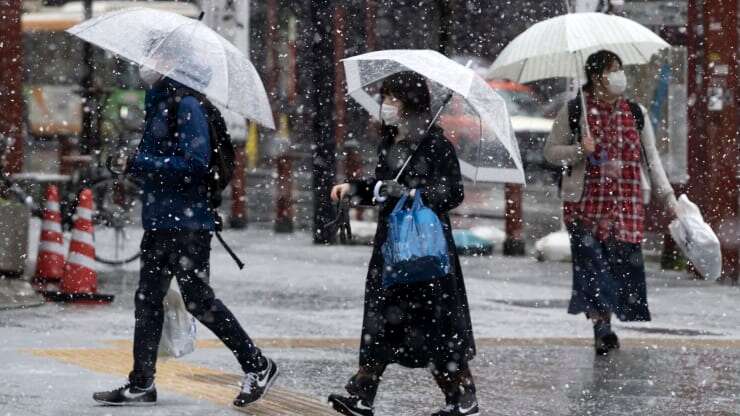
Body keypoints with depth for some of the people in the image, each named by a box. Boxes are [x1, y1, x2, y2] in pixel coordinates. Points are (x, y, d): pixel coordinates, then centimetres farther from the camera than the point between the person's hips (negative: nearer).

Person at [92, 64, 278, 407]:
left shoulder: (186, 105, -14)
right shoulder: (158, 102, 14)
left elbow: (195, 164, -21)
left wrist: (140, 163, -19)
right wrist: (136, 164, 8)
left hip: (188, 222, -9)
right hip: (160, 220, 9)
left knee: (198, 300, -5)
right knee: (147, 298, 9)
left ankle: (257, 366, 7)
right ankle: (141, 385, 14)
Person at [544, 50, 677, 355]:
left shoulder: (636, 113, 11)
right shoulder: (573, 112, 3)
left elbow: (652, 158, 14)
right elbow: (550, 151, 7)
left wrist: (667, 196, 9)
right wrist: (579, 151, -12)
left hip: (628, 201, 2)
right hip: (586, 201, -2)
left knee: (626, 259, -5)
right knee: (592, 262, -11)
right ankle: (601, 327, -9)